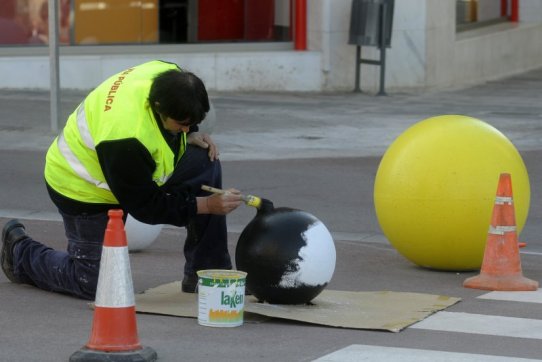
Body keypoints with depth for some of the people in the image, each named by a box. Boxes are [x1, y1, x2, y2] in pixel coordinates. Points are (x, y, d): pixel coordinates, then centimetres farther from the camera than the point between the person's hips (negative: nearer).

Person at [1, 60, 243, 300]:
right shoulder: (125, 138, -42)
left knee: (205, 165, -14)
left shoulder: (169, 77, -21)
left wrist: (192, 135, -10)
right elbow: (146, 206, -29)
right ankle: (20, 249, 25)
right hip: (84, 189, -8)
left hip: (137, 173, 8)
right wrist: (206, 205, -30)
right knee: (93, 283, -1)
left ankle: (207, 272, -4)